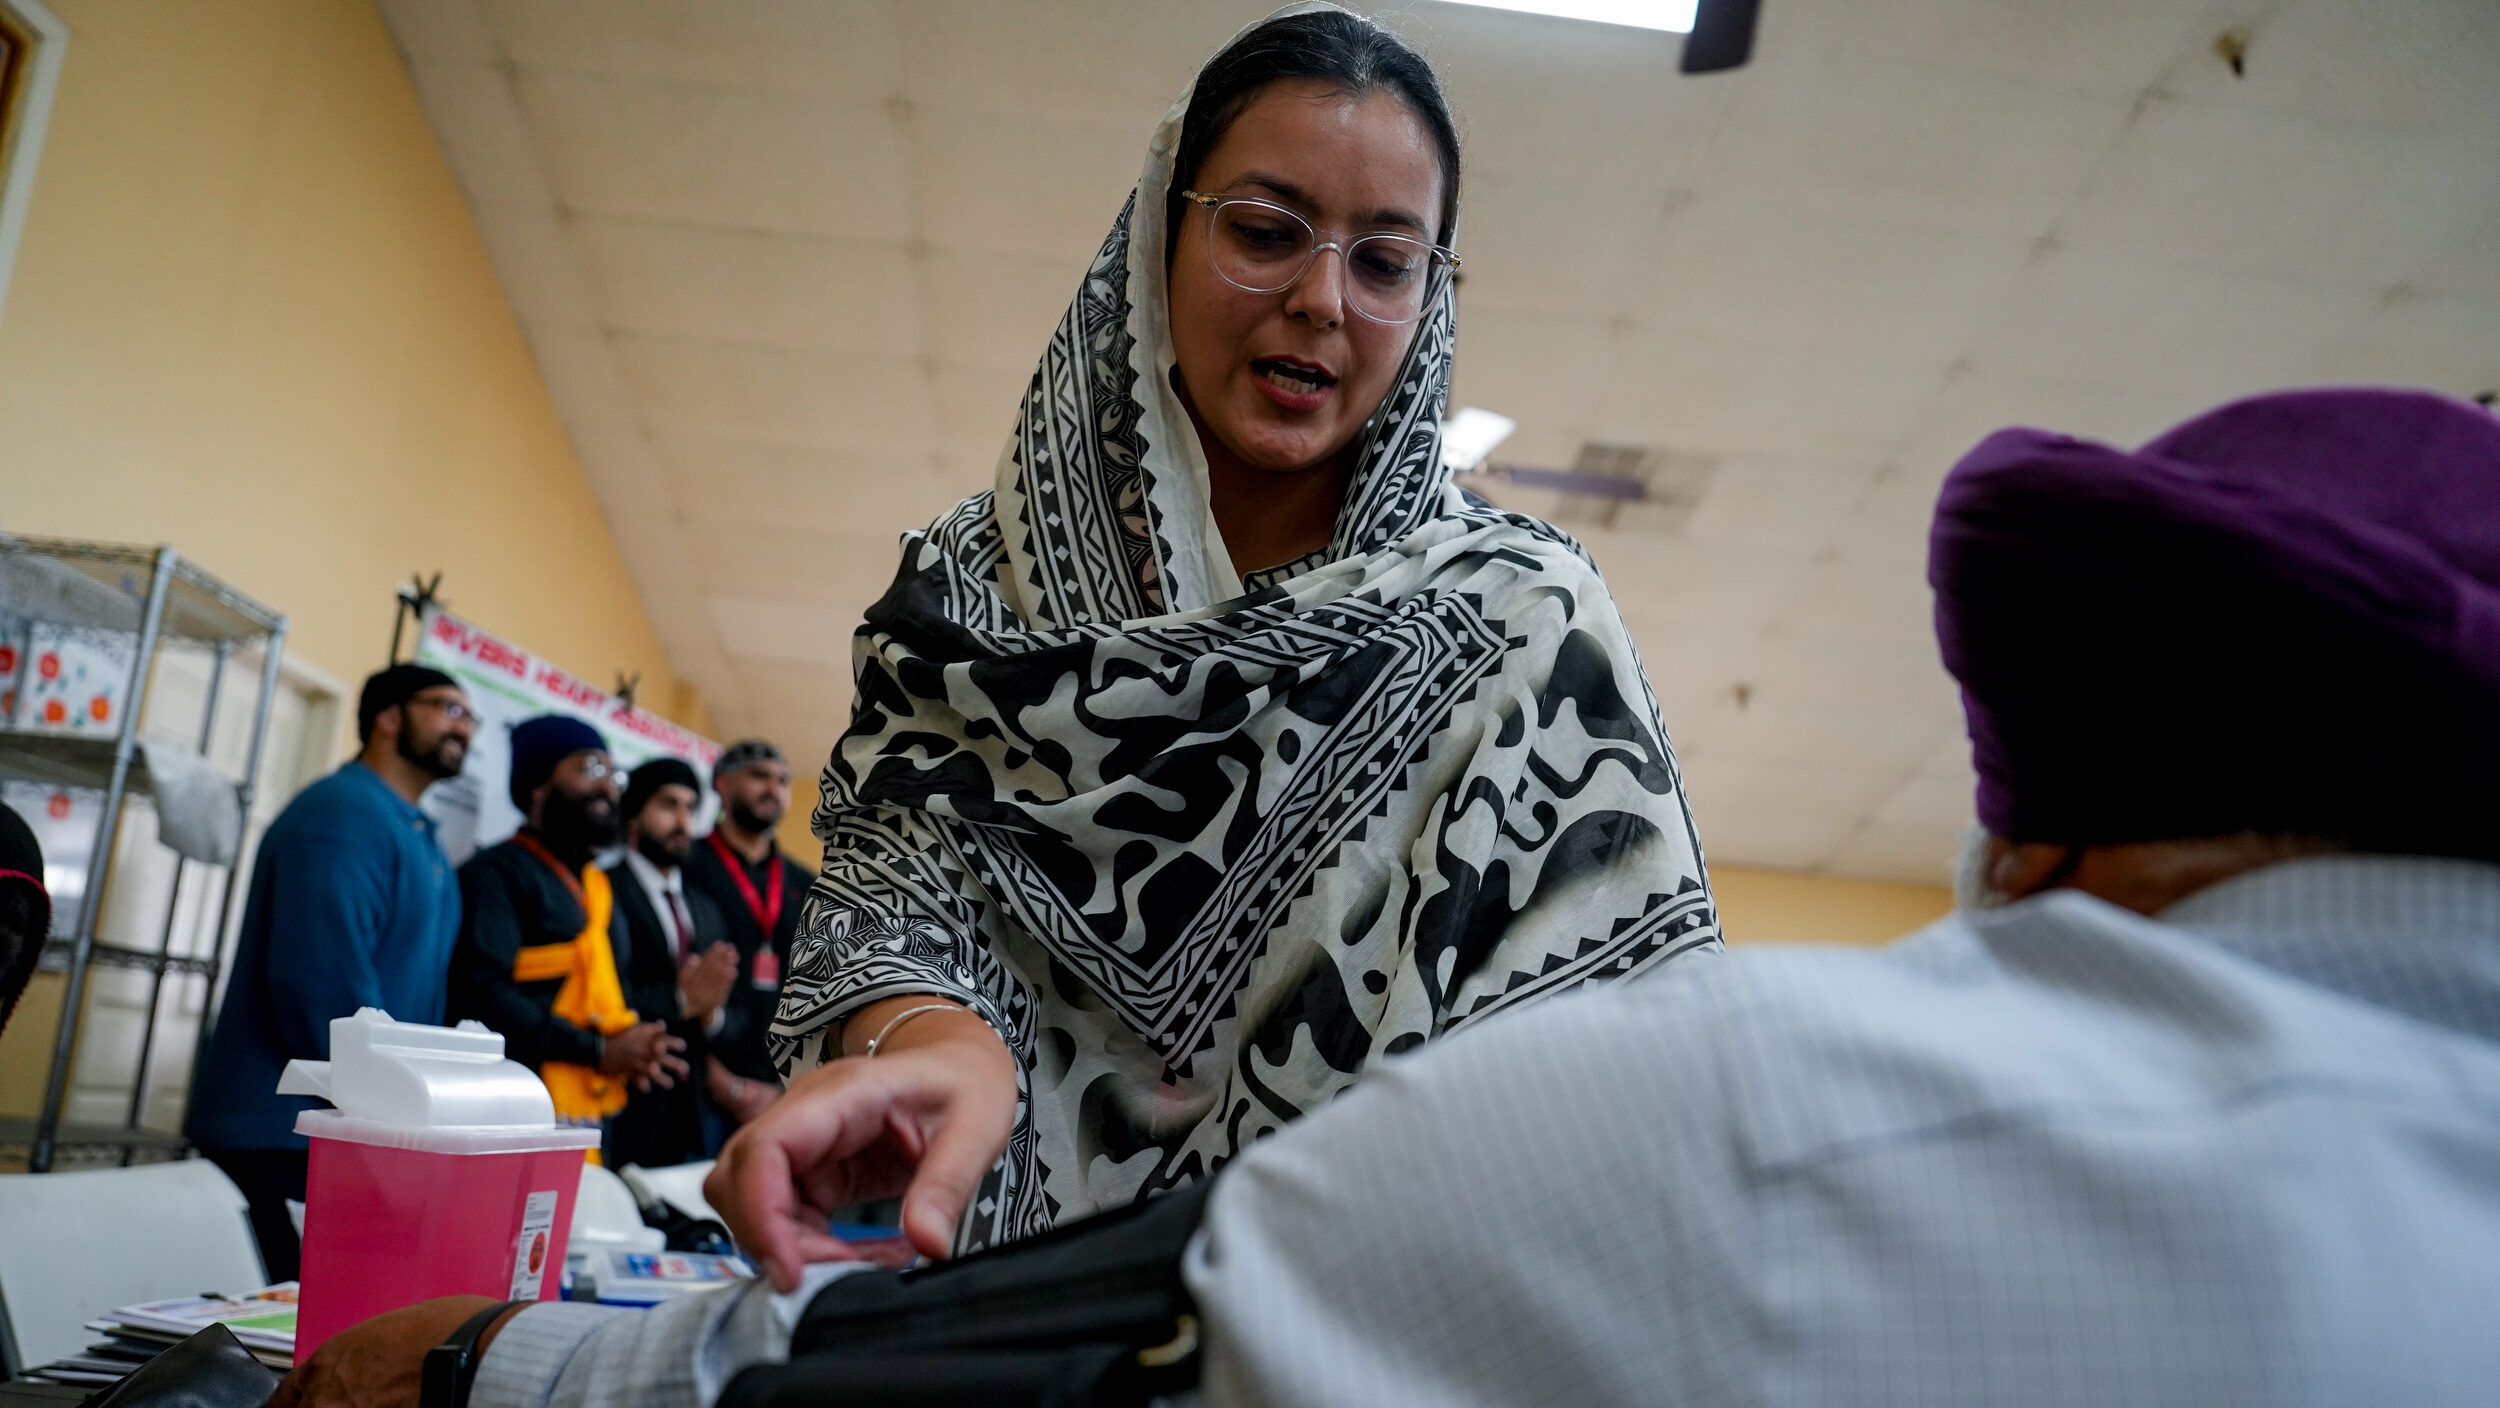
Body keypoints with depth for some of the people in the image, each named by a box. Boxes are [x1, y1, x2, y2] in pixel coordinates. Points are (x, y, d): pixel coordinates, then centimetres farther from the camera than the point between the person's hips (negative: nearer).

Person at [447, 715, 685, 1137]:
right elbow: (482, 996, -16)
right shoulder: (497, 872, -4)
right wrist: (599, 1052, -15)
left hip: (599, 1111, 7)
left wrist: (633, 1048, 0)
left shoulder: (596, 886, 20)